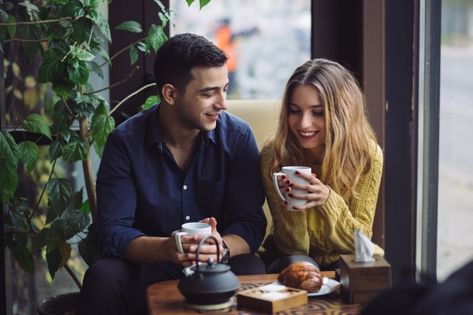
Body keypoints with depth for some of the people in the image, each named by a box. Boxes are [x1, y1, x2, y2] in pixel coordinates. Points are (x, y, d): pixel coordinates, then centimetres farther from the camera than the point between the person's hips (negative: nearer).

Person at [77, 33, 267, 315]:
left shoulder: (238, 136, -5)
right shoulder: (126, 142, -8)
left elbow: (250, 223, -9)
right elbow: (113, 232, -14)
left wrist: (222, 248, -33)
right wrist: (166, 249, -35)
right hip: (148, 267, 0)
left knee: (251, 272, -31)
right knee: (104, 277, -30)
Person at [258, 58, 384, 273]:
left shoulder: (367, 155, -15)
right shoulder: (274, 155, -16)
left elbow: (358, 242, -13)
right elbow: (293, 247, -12)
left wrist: (328, 199, -32)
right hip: (287, 261, -2)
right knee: (298, 265, -34)